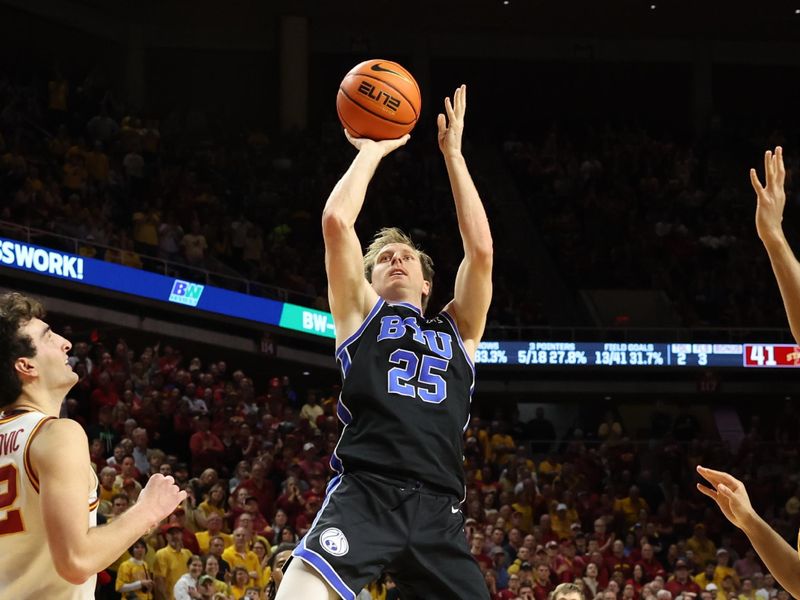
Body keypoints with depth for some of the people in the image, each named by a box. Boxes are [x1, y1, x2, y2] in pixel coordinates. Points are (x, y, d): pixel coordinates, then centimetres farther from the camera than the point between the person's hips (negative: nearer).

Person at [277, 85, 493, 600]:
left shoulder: (458, 331, 25)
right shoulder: (362, 313, 20)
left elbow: (481, 248, 13)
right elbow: (336, 221, 7)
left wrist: (453, 154, 18)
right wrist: (372, 150, 19)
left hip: (438, 509, 3)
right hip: (365, 495, -3)